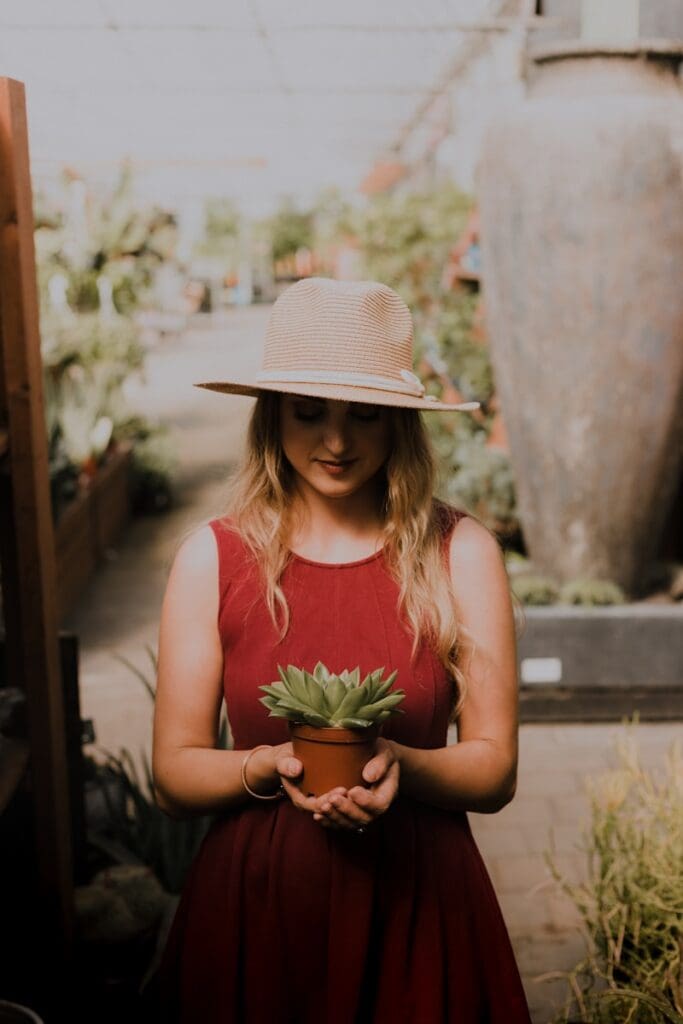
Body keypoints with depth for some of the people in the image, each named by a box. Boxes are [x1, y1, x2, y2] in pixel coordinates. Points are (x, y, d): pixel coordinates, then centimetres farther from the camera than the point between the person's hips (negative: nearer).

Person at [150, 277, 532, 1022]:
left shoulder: (462, 554, -6)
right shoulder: (212, 557, -6)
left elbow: (495, 770, -4)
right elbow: (173, 772, -3)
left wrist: (399, 764, -22)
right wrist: (268, 767, -21)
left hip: (417, 905, 0)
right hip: (252, 905, 0)